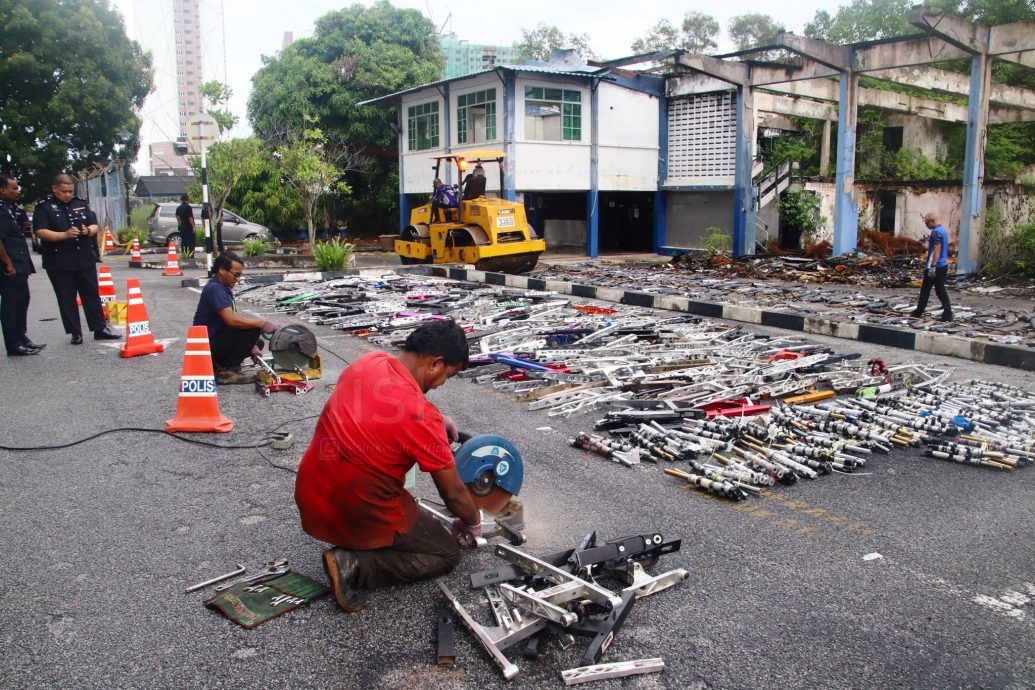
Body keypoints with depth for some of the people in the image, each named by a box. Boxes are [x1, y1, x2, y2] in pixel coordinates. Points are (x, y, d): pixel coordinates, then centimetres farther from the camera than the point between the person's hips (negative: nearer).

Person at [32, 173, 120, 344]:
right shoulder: (44, 208, -1)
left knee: (92, 295, 8)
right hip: (59, 263, -3)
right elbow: (40, 231, -11)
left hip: (85, 260, 3)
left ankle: (100, 329, 14)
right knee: (67, 299, 4)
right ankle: (75, 333, 11)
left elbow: (94, 225, 10)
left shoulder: (81, 204, 11)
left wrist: (88, 231, -13)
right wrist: (64, 235, -23)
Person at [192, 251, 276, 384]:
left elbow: (235, 319, 14)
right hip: (207, 345, -10)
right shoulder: (214, 288, -19)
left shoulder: (224, 288, 13)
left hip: (215, 340, 10)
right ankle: (228, 371, -11)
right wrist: (261, 323, -24)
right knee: (253, 329, -20)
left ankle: (217, 366, 10)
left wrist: (250, 345, 4)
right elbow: (231, 320, -31)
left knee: (258, 343, 16)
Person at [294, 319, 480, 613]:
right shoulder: (422, 417, -24)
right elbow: (454, 494, -11)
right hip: (357, 518, -7)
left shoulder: (368, 361, -5)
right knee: (447, 553, 12)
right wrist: (473, 523, 10)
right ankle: (355, 564, -6)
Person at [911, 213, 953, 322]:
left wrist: (932, 266, -25)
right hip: (943, 265, 9)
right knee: (940, 290, 8)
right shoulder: (943, 229, 13)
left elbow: (937, 250, -23)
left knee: (925, 289, 3)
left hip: (935, 266, -9)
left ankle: (919, 312, 13)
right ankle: (947, 314, 3)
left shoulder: (936, 232, -18)